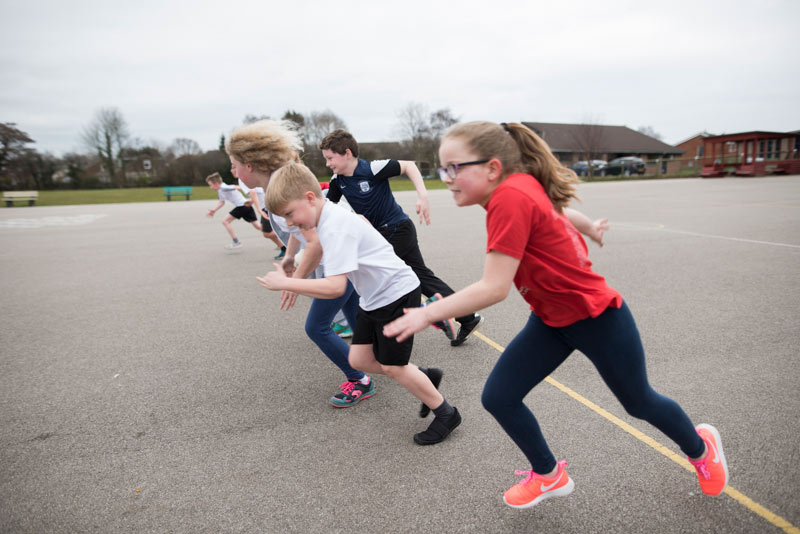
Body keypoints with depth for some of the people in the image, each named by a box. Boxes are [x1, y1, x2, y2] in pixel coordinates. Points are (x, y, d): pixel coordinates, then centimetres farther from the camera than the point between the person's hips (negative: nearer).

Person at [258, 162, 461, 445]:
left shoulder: (336, 228, -27)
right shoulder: (330, 216, 3)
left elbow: (335, 287, -34)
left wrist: (285, 283, -25)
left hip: (397, 292, -10)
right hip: (373, 297, 10)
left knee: (392, 366, -1)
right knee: (359, 360, 8)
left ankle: (446, 414, 19)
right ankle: (425, 376, 26)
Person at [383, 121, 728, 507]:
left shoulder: (510, 199, -32)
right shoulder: (522, 185, -7)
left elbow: (494, 288, -34)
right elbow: (559, 213, 11)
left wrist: (428, 313, -27)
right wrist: (589, 227, 30)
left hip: (597, 318, -8)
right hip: (550, 320, 8)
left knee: (638, 402, 19)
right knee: (498, 397, 0)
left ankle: (700, 447, 54)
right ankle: (549, 475, 28)